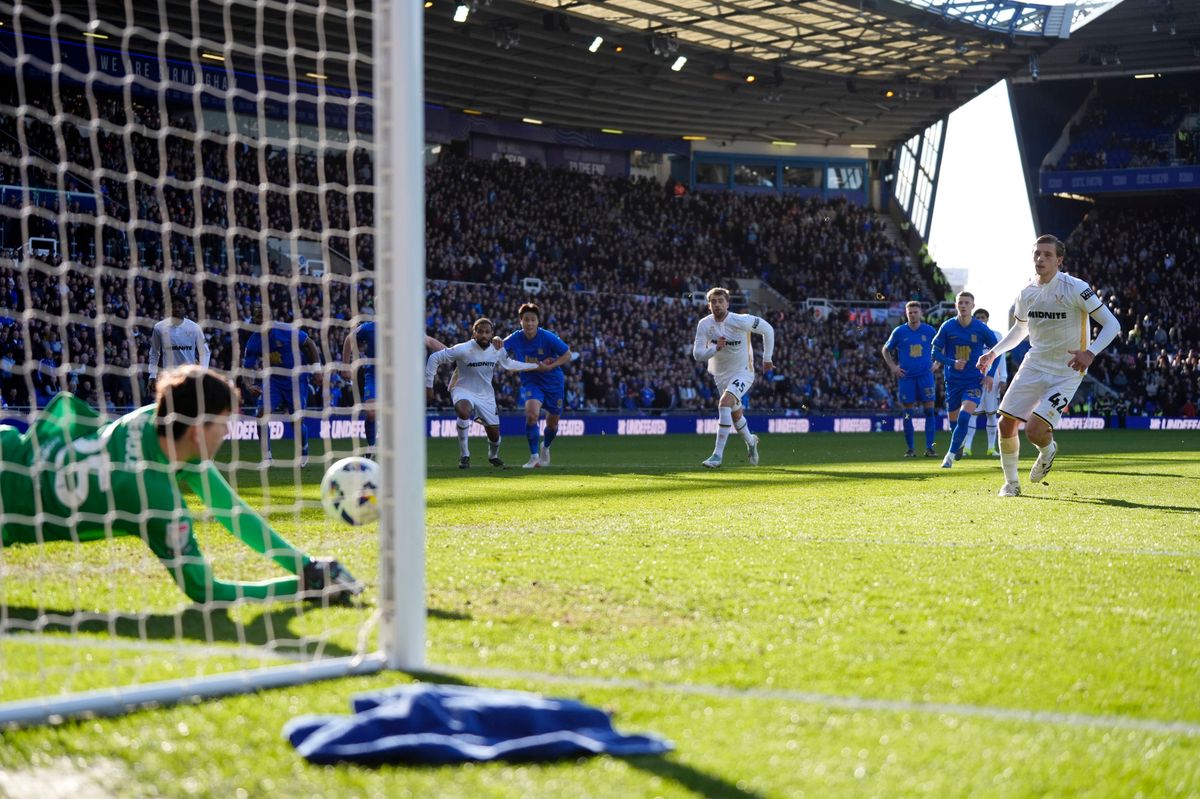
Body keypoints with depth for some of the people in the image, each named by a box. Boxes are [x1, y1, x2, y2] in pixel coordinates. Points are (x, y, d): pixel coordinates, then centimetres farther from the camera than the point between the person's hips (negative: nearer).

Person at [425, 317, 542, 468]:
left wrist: (537, 366, 17)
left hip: (486, 394, 4)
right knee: (464, 412, -39)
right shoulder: (463, 350, -23)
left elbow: (509, 364, 14)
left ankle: (493, 456, 45)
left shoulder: (498, 350, -8)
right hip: (463, 390, -4)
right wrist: (428, 386, -14)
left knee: (494, 434, 6)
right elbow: (434, 358, -16)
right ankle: (464, 456, -21)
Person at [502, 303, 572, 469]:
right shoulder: (515, 338, -12)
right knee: (532, 412, -28)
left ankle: (545, 447, 46)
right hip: (531, 382, 0)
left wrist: (549, 366, -23)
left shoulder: (547, 337, -18)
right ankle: (534, 457, -19)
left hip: (553, 383, 0)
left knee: (552, 423, 12)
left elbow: (567, 354, -11)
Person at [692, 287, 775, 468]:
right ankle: (751, 442, 52)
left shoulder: (740, 321, -22)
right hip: (720, 375, 5)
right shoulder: (704, 324, -11)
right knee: (735, 414, 20)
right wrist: (716, 348, -32)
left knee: (724, 403, -28)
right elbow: (697, 354, -13)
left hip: (743, 372, -5)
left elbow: (768, 329, -9)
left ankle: (718, 454, -26)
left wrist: (767, 358, -4)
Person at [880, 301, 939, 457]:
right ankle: (911, 449, 8)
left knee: (929, 411, -6)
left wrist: (936, 363, 6)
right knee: (908, 413, 0)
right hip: (906, 376, 0)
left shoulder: (929, 331, 3)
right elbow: (885, 350, 13)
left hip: (925, 375, 0)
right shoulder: (899, 331, 2)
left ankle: (929, 447, -2)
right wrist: (893, 367, 3)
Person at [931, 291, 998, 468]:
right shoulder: (947, 327, -5)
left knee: (964, 417, -21)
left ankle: (950, 456, -14)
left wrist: (990, 374, -3)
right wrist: (952, 363, -19)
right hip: (953, 381, 2)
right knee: (953, 420, 12)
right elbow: (935, 353, -1)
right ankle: (959, 445, 44)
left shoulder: (981, 329, -7)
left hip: (975, 381, -2)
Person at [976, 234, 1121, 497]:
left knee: (1034, 431, -18)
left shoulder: (1075, 288, -15)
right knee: (1006, 424, -2)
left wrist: (1090, 353, -30)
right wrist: (993, 352, 12)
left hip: (1066, 373, -5)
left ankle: (1047, 450, 20)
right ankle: (1011, 482, 20)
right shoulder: (1026, 293, 3)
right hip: (1033, 366, 5)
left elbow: (1112, 324, -16)